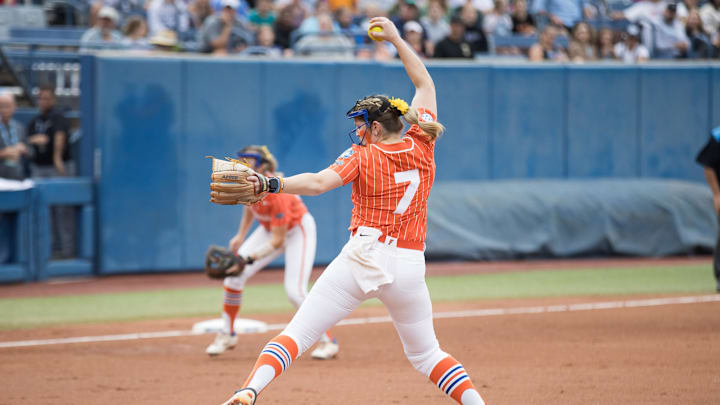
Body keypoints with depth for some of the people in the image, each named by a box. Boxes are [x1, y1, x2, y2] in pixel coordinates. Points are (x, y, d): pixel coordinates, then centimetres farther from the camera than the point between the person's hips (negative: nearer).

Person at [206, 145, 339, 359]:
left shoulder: (277, 194, -37)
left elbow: (278, 241, -33)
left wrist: (249, 259, -41)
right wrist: (241, 235, 6)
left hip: (299, 230, -7)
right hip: (269, 228, 7)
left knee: (294, 291, -18)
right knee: (234, 276, -6)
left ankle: (328, 341, 0)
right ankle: (227, 335, 11)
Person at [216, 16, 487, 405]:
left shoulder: (362, 157, -2)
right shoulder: (421, 146, 8)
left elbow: (318, 182, -20)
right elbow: (425, 84, 21)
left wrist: (270, 184, -28)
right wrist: (396, 39, 28)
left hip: (362, 256, -4)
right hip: (409, 266, 4)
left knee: (297, 333, -5)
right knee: (425, 353, 18)